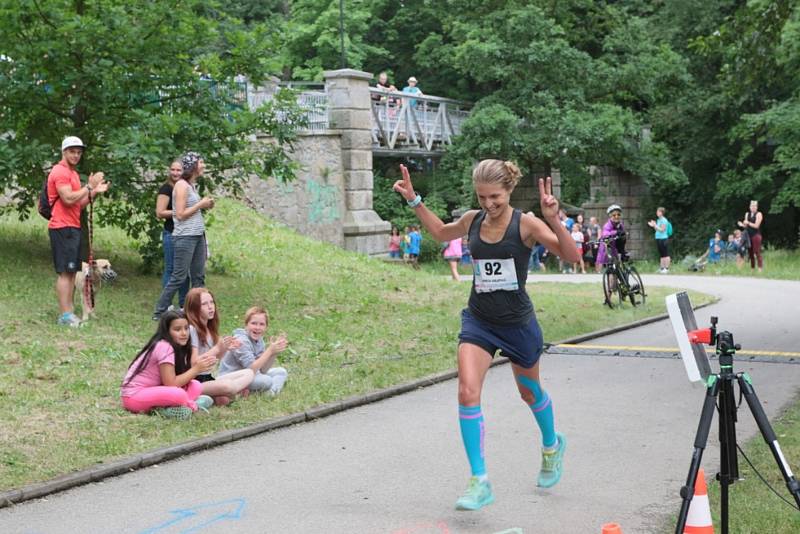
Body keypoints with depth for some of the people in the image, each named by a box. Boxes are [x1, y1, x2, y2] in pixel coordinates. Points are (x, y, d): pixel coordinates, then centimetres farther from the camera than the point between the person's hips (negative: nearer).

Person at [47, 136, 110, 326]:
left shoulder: (73, 173, 20)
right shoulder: (60, 172, -10)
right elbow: (68, 199, -21)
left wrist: (94, 192, 8)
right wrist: (89, 186, -15)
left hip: (73, 228, 10)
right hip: (63, 228, -10)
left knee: (71, 272, 9)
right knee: (65, 272, -10)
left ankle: (69, 312, 13)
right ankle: (65, 315, -9)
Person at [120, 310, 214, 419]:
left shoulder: (176, 346, 7)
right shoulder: (164, 347, -19)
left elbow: (177, 378, 2)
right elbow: (171, 384, -22)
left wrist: (196, 365, -12)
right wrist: (196, 369, -16)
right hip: (134, 395, -10)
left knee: (196, 386, -3)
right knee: (179, 394, -35)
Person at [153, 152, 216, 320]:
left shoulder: (192, 185, 14)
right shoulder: (181, 185, -12)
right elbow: (180, 214, -16)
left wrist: (205, 205, 6)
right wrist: (200, 204, -11)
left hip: (198, 235, 9)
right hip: (184, 236, -9)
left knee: (199, 277, 8)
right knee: (178, 277, -5)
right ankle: (159, 312, 4)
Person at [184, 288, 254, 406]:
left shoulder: (210, 328, 12)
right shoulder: (192, 329, -13)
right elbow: (194, 362, -18)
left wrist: (225, 349, -4)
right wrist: (218, 348, -21)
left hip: (208, 378, 9)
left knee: (249, 373, -1)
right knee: (228, 386, -36)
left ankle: (219, 397, -13)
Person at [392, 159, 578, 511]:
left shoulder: (525, 224, -13)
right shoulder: (473, 220, 0)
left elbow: (571, 256, -19)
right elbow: (441, 233, 22)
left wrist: (553, 219, -32)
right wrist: (415, 202, 14)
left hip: (517, 323, -3)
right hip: (478, 320, 3)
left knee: (529, 392, 19)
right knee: (467, 392, -17)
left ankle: (552, 446, 51)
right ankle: (479, 483, -11)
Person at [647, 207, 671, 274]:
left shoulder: (664, 220, -11)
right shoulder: (658, 220, 16)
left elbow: (662, 230, -15)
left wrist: (655, 225, -17)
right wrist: (653, 226, 8)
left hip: (663, 239, -9)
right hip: (658, 238, 9)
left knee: (665, 255, -6)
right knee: (661, 255, 12)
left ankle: (667, 268, -5)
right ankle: (662, 268, 15)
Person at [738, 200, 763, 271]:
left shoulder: (759, 214, -3)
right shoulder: (747, 214, 14)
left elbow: (756, 226, -10)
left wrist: (748, 223, -11)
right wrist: (742, 225, -6)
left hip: (756, 235, -6)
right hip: (748, 235, 6)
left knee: (757, 252, -12)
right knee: (750, 253, 5)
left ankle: (760, 268, -14)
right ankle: (752, 268, 10)